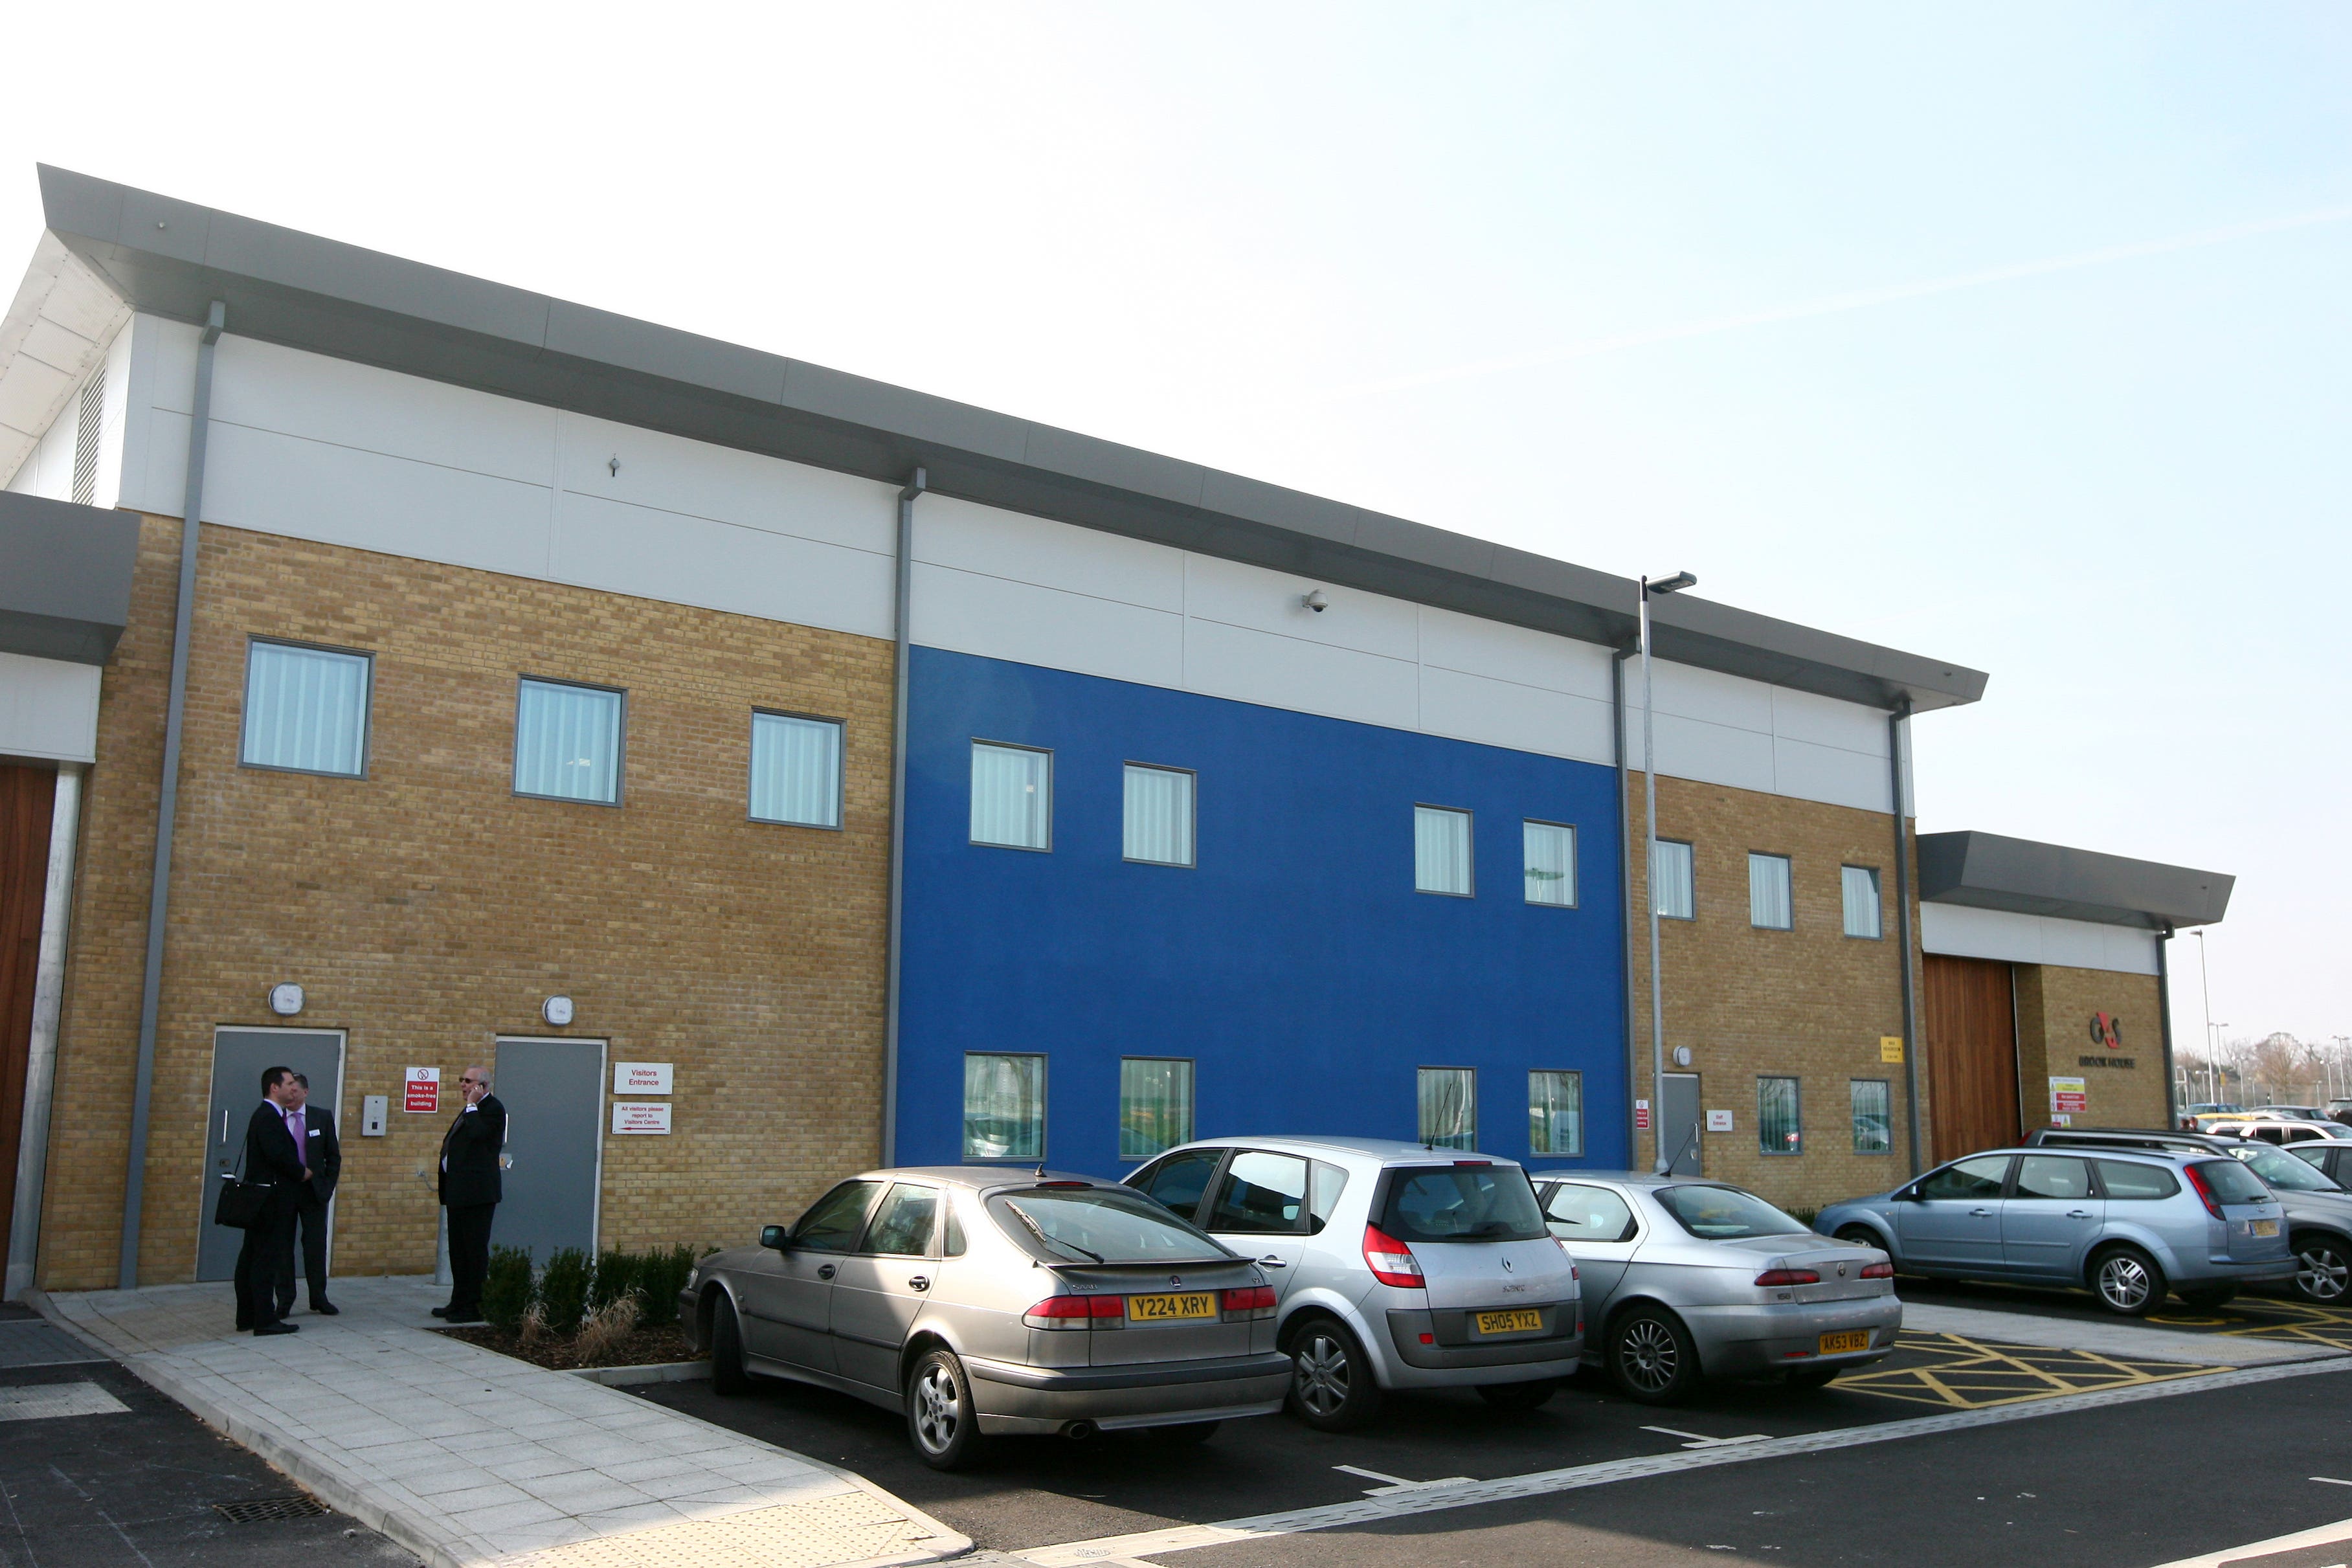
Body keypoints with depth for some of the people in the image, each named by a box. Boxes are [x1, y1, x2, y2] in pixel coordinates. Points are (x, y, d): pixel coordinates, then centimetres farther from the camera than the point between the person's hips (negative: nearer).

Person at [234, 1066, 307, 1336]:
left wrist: (299, 1171, 7)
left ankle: (247, 1316, 21)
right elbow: (278, 1155, -24)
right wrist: (302, 1172, -11)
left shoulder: (270, 1115, 16)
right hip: (271, 1199, -11)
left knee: (252, 1257, 14)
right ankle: (265, 1320, -4)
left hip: (262, 1200, 11)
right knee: (267, 1258, -7)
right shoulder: (269, 1117, -16)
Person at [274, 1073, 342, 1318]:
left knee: (316, 1246, 5)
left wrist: (328, 1187, -1)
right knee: (283, 1247, 3)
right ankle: (285, 1301, 11)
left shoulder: (323, 1117, 3)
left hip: (313, 1191, 1)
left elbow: (333, 1156, 6)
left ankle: (319, 1298, 15)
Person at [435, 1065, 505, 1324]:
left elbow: (478, 1133, -27)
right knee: (458, 1250, 16)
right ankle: (459, 1302, 24)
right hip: (459, 1192, 11)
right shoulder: (472, 1110, 20)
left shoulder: (493, 1108, -10)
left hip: (477, 1192, -11)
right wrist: (449, 1141, 14)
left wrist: (472, 1105, -17)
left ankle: (476, 1306, -1)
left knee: (475, 1250, -6)